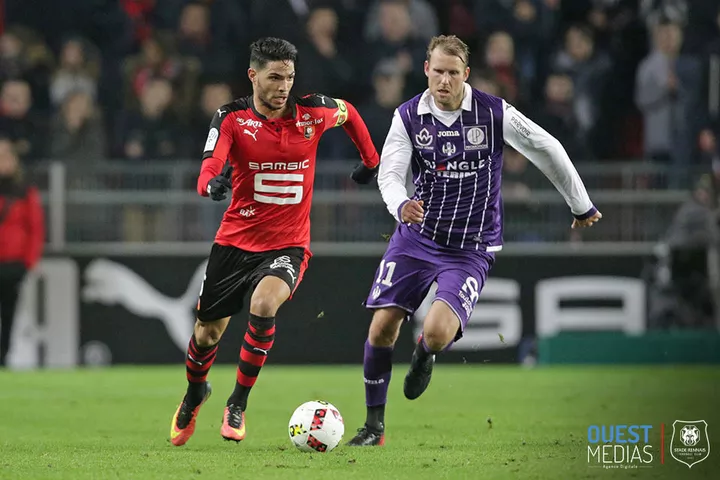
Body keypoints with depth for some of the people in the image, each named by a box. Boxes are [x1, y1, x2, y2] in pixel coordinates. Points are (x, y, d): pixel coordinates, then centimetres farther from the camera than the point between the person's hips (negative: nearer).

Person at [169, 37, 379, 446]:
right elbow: (211, 167, -24)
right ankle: (195, 395, 45)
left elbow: (348, 112, 18)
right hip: (236, 240, 1)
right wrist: (212, 183, -47)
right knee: (208, 332, 10)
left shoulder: (311, 112, -5)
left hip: (289, 245, -1)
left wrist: (372, 160, 24)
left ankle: (238, 405, -14)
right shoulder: (232, 118, -9)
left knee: (264, 304, -30)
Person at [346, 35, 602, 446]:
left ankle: (426, 355, 19)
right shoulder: (408, 116, -4)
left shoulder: (495, 113, -11)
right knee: (382, 327, -7)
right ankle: (374, 425, 12)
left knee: (437, 332, -22)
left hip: (472, 248, -3)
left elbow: (548, 150, 1)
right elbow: (390, 173, -13)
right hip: (417, 237, 3)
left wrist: (582, 207, 11)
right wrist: (401, 205, -37)